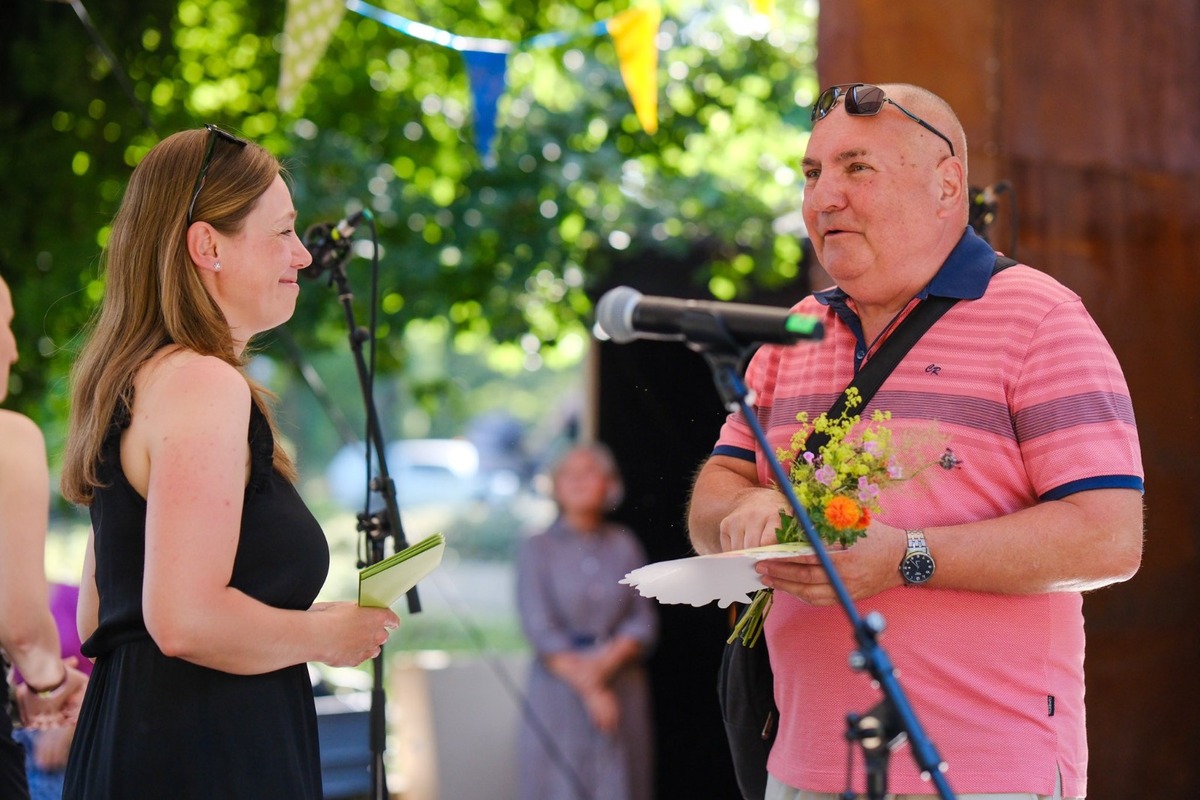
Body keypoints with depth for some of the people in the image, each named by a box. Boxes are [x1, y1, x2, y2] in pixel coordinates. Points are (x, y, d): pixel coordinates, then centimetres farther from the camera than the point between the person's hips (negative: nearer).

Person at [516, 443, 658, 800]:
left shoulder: (625, 546, 9)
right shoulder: (537, 548, 2)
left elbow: (643, 623, 5)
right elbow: (539, 629, -5)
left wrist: (603, 663, -13)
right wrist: (588, 688, -13)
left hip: (624, 689, 2)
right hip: (559, 690, -2)